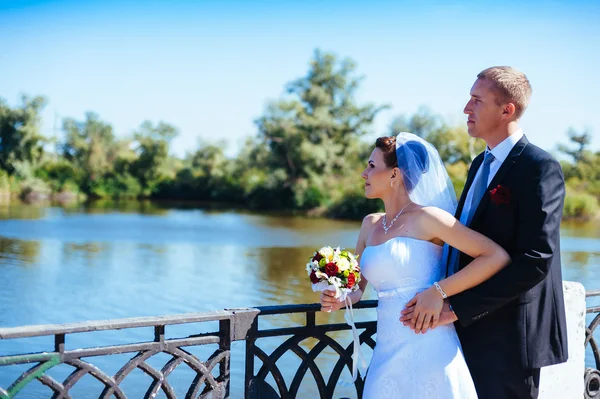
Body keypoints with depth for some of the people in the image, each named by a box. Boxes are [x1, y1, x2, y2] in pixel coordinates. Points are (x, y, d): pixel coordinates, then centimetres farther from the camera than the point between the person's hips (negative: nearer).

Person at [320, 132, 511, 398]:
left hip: (427, 352, -6)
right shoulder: (370, 225, 11)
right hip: (387, 353, 6)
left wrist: (439, 291, -16)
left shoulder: (425, 217, -7)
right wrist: (338, 299, -2)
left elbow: (497, 257, -12)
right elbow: (357, 287, 20)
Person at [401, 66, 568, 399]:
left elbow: (535, 261, -22)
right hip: (468, 331, 8)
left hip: (507, 337, -8)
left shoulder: (540, 168, -14)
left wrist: (456, 308, -22)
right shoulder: (481, 164, 13)